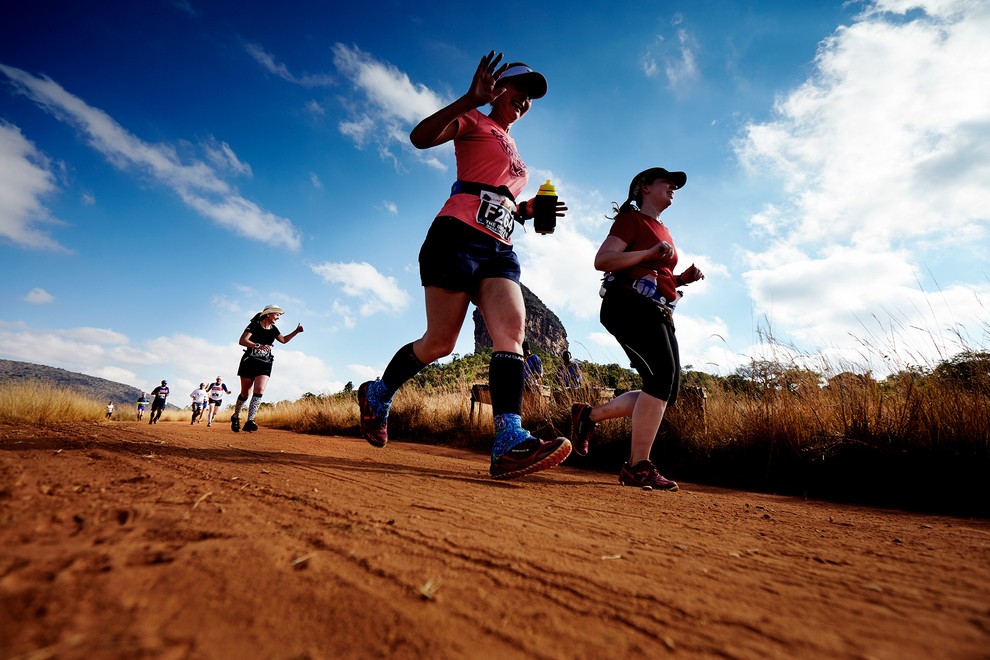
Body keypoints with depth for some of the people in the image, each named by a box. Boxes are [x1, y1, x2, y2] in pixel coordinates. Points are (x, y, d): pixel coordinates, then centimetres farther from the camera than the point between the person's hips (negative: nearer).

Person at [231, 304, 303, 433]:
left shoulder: (273, 329, 12)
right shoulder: (255, 325, -6)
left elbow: (284, 340, 29)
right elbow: (242, 341, -17)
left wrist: (296, 331, 18)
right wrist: (259, 346, -29)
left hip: (265, 364, 4)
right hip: (249, 362, -4)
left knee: (259, 390, -16)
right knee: (245, 393, 4)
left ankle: (249, 421, -21)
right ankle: (235, 417, 28)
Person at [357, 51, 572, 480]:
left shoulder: (513, 152, 33)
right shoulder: (474, 122, 11)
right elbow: (421, 138, -8)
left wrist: (526, 210, 17)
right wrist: (472, 98, -16)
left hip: (499, 250, 7)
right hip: (458, 236, -7)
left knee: (512, 330, -17)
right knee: (440, 342, -8)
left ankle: (510, 443, -27)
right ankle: (378, 393, 19)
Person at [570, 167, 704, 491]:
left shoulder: (663, 231, 30)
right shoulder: (632, 218, 4)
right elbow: (602, 260, -11)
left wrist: (683, 278, 15)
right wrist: (651, 253, -18)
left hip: (658, 312, 9)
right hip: (631, 304, -9)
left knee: (665, 390, 1)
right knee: (664, 374, -23)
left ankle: (588, 415, 10)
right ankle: (638, 467, -19)